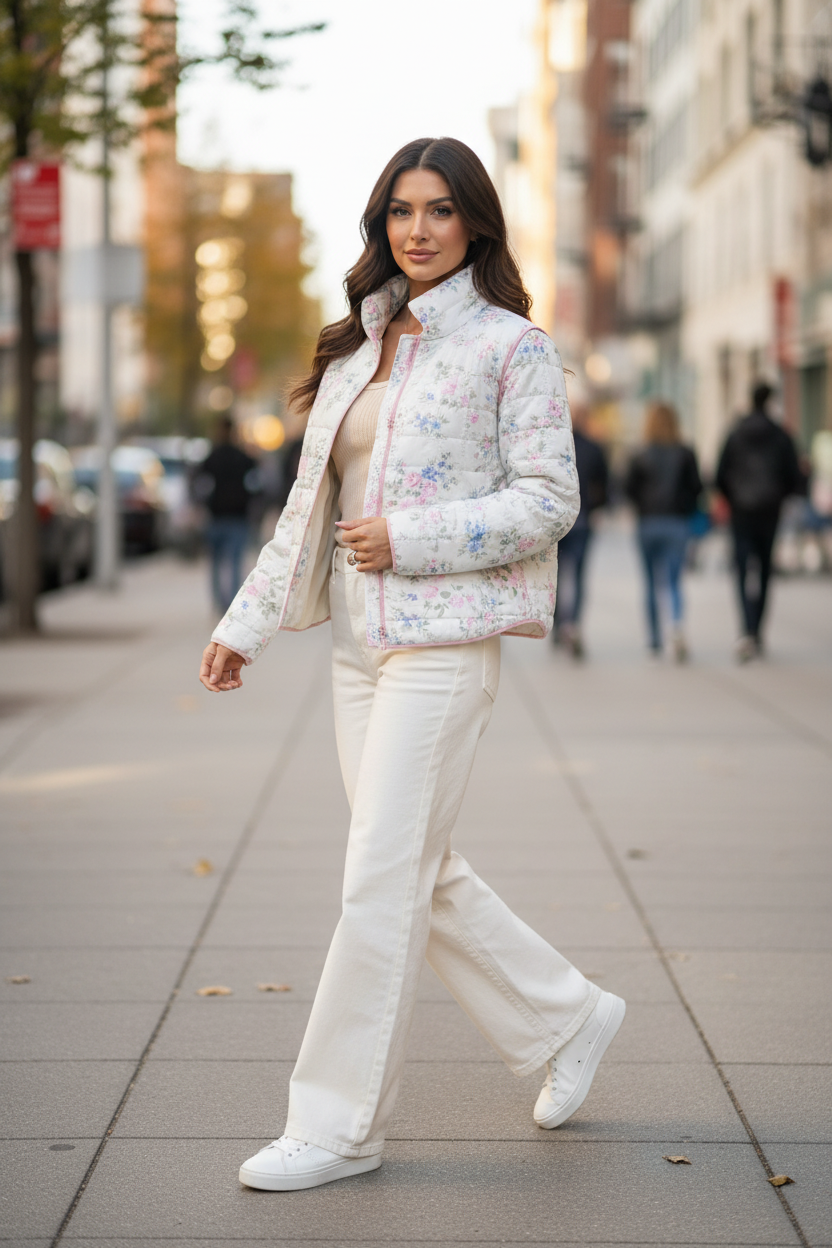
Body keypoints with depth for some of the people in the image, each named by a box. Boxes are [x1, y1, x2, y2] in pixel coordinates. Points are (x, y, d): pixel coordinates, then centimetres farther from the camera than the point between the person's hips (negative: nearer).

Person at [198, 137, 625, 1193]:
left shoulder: (510, 346, -3)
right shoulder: (357, 348, 16)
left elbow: (549, 499, -8)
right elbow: (310, 502, 19)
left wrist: (407, 538, -15)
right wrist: (248, 622, 13)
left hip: (446, 640, -7)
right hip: (360, 640, 7)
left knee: (383, 876, -8)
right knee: (421, 873, 10)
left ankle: (339, 1122, 1)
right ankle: (568, 1019, 30)